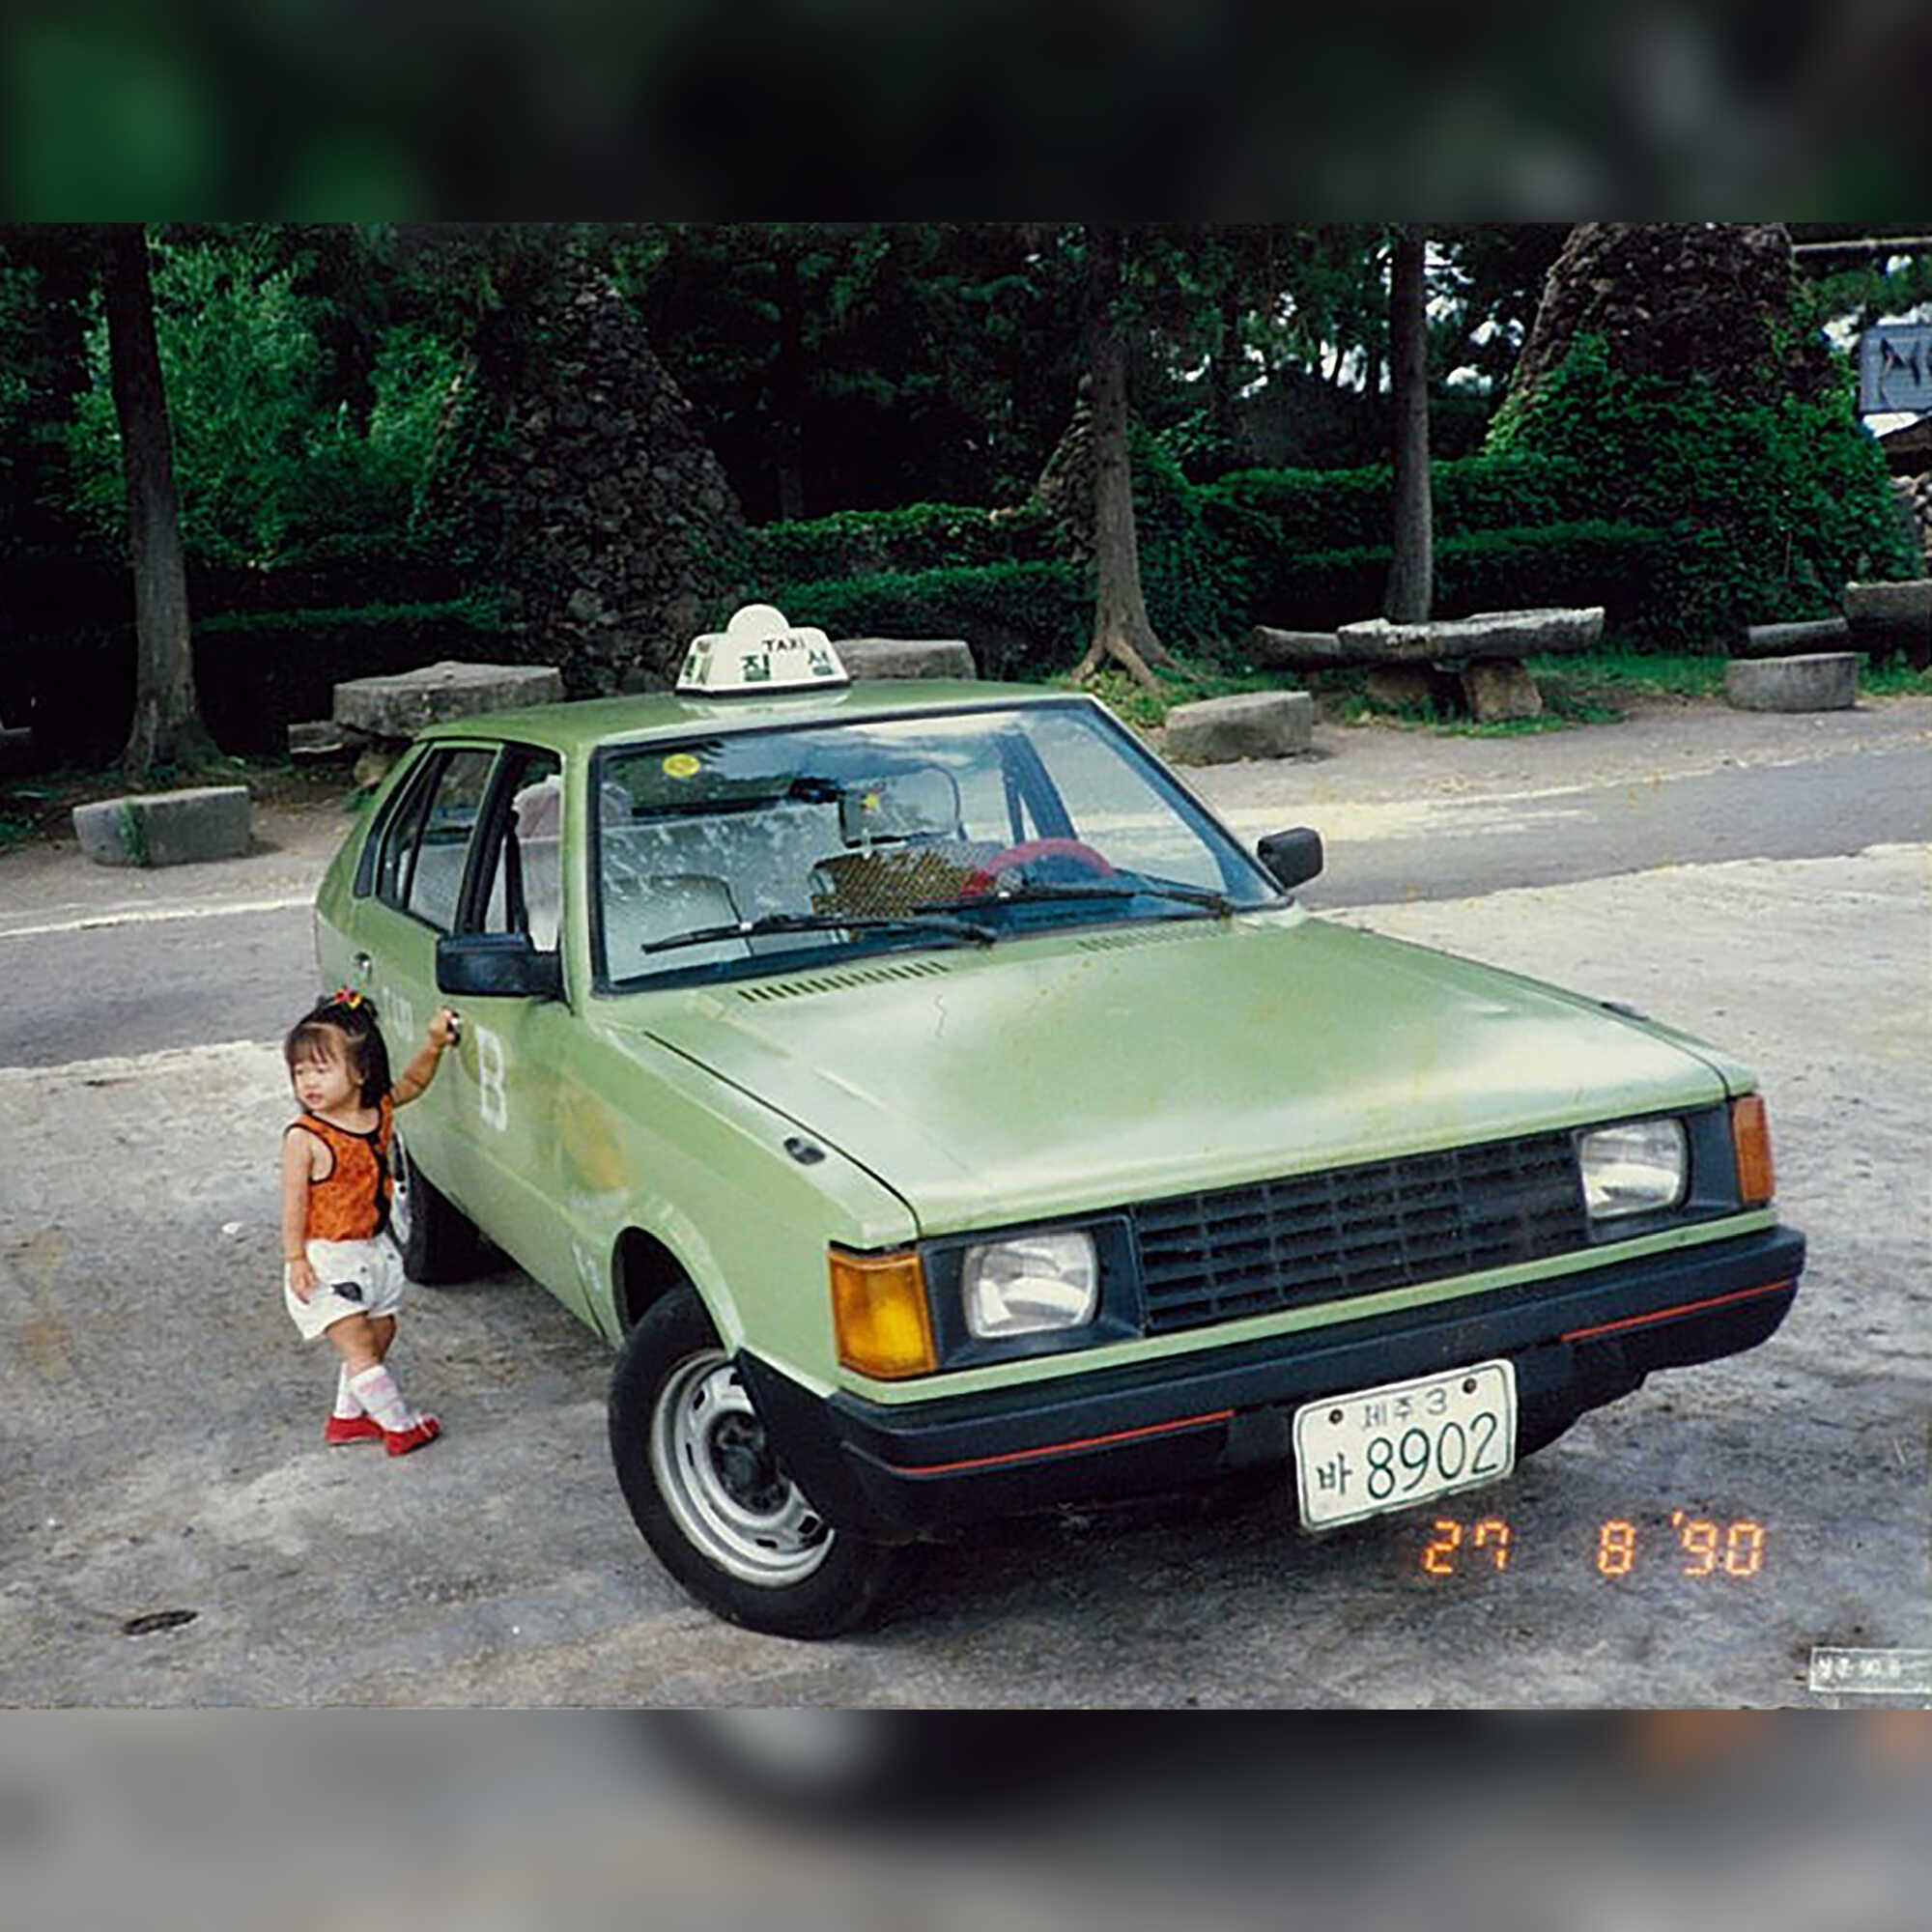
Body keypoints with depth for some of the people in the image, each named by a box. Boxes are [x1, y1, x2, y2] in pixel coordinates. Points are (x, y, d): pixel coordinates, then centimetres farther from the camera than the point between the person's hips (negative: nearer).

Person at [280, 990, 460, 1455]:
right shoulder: (303, 1138, -19)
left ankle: (348, 1415, 34)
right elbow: (293, 1205, -15)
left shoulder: (379, 1111, -3)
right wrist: (296, 1259, -18)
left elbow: (412, 1083, 17)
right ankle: (400, 1424, 7)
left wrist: (434, 1044, 3)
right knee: (358, 1345, -5)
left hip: (372, 1251, 7)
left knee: (379, 1334, 18)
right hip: (326, 1260, -7)